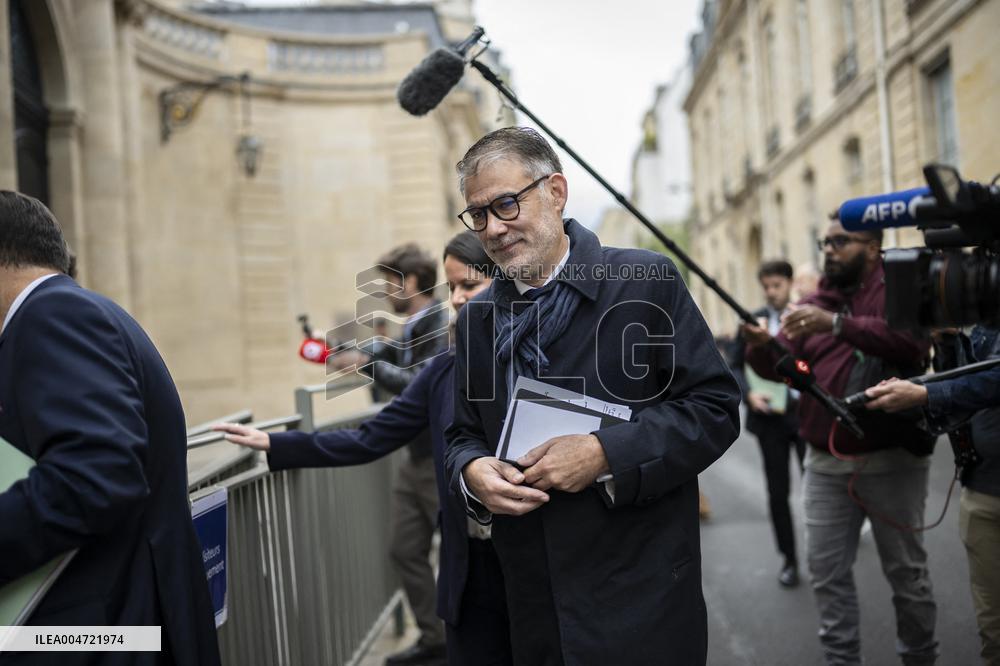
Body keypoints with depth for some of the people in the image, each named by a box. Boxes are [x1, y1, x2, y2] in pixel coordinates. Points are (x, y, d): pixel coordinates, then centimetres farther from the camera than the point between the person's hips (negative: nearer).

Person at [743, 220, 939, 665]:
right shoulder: (813, 304, 11)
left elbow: (913, 340, -24)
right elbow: (781, 365, 2)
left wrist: (837, 324, -33)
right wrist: (761, 346, -21)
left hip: (891, 462, -4)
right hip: (825, 465, 4)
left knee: (906, 571, 10)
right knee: (826, 571, 8)